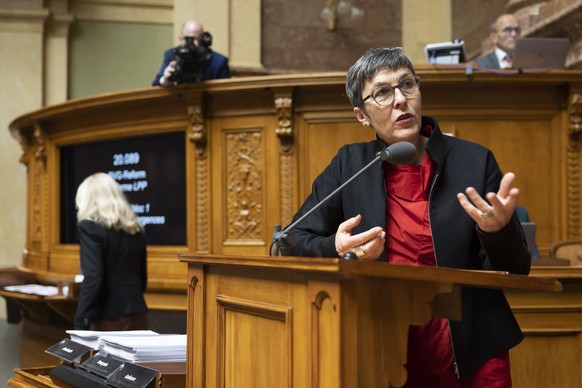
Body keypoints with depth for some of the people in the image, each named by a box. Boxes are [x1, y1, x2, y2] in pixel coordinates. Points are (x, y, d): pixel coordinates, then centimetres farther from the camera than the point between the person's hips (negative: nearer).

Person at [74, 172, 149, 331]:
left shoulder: (90, 226, -8)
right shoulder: (136, 229, 12)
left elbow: (92, 279, -17)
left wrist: (81, 324, -17)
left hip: (107, 319, -6)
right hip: (137, 316, 6)